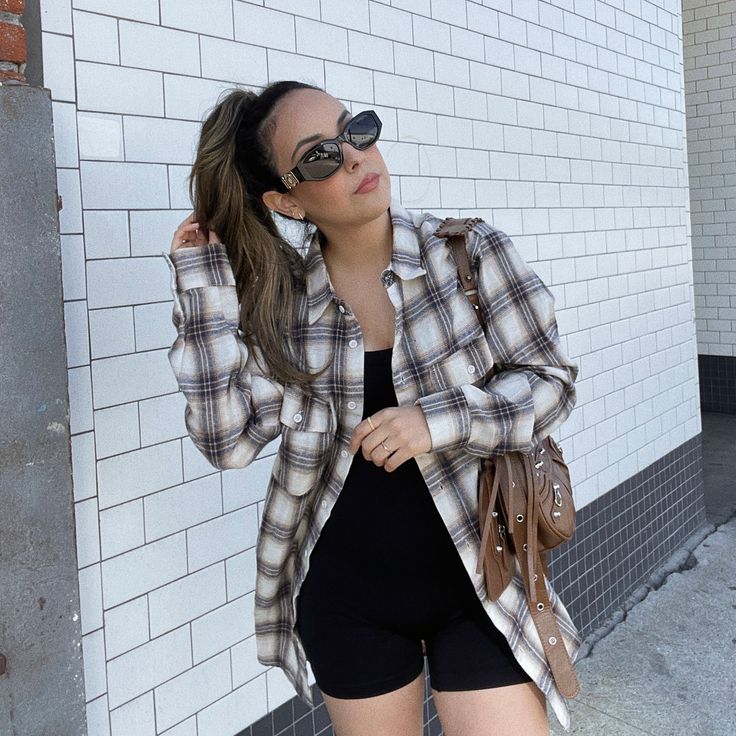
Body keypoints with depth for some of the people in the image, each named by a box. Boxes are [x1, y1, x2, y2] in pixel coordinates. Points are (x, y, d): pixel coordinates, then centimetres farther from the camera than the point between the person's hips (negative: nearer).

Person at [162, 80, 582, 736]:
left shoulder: (470, 253, -9)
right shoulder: (279, 298, -5)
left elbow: (550, 379, -5)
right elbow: (228, 440, -11)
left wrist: (438, 420, -21)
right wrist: (204, 288, -16)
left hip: (474, 584, -1)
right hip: (346, 601, 2)